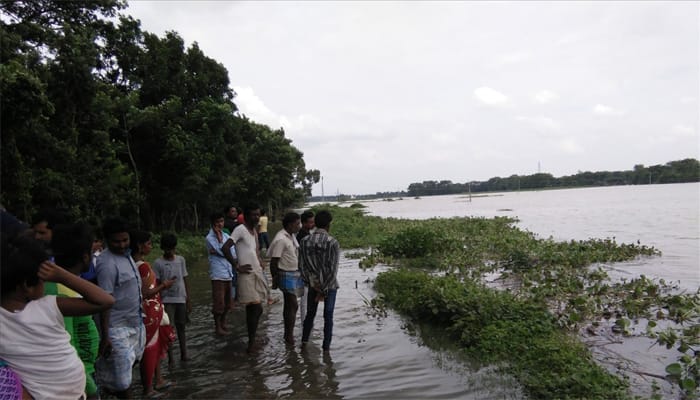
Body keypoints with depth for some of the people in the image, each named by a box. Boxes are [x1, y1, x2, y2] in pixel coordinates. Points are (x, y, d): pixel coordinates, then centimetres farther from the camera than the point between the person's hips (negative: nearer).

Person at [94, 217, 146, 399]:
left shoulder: (126, 255, 5)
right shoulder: (107, 264, -23)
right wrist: (105, 337, -22)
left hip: (134, 323, 9)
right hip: (118, 329, -8)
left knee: (127, 368, 22)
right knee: (122, 379, 2)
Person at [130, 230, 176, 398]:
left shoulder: (134, 263, 5)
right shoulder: (143, 266, -23)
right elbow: (145, 293, -23)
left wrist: (159, 283, 11)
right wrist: (163, 286, -14)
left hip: (151, 312, 9)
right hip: (149, 313, -9)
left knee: (156, 346, 20)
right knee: (150, 349, 4)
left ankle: (158, 380, 34)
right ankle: (148, 388, 17)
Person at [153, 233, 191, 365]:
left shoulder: (181, 260, 5)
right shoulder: (158, 263, -5)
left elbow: (185, 281, 8)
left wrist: (188, 300, 6)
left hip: (181, 299, 3)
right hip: (167, 300, -3)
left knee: (181, 327, 12)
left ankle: (184, 354, 21)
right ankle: (170, 358, 2)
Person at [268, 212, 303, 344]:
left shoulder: (292, 236, 8)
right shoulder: (280, 239, -20)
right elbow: (274, 262, -17)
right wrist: (275, 280, -13)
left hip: (295, 274, 9)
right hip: (286, 275, -9)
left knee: (289, 305, 15)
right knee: (293, 305, -6)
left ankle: (287, 334, 25)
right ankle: (289, 336, 5)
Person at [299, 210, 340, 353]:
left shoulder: (304, 241, -6)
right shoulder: (332, 242, -17)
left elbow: (301, 265, -4)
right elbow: (333, 269, -19)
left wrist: (310, 283, -1)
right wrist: (325, 290, -13)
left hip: (313, 284, 3)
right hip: (330, 285, -3)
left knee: (310, 314, 21)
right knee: (328, 316, 10)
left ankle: (304, 341, 32)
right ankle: (326, 346, 18)